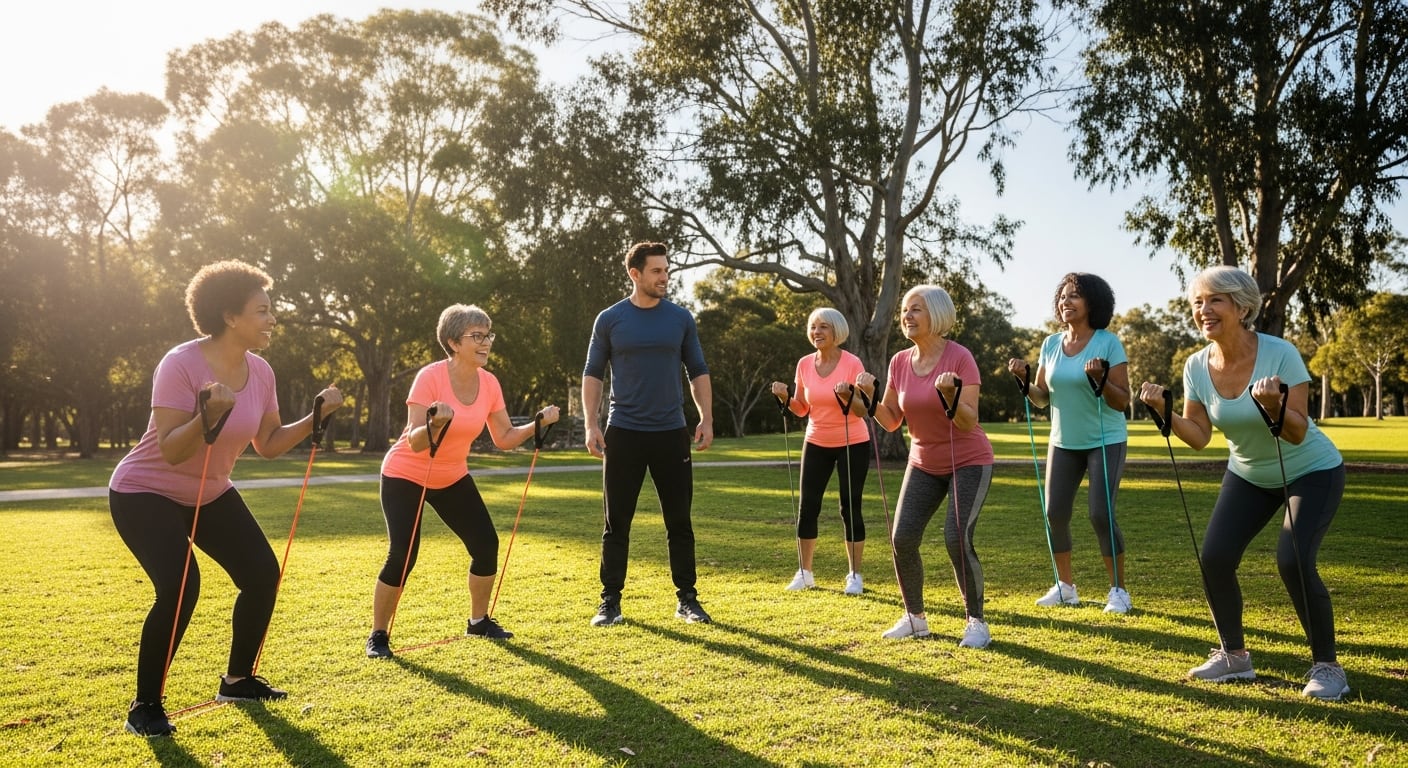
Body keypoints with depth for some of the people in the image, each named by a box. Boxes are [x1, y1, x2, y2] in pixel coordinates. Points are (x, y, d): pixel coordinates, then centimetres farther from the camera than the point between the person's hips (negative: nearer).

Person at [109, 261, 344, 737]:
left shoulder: (260, 372, -6)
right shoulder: (181, 364, -26)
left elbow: (269, 445, 2)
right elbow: (170, 451, -29)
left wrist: (317, 415, -9)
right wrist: (208, 414, -44)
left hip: (211, 494, 7)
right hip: (145, 492, -7)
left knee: (263, 574, 2)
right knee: (180, 587, -24)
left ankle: (238, 680, 22)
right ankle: (144, 706, -5)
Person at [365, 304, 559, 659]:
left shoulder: (489, 384, -8)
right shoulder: (430, 377, -25)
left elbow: (504, 438, -1)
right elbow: (415, 443, -28)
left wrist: (538, 423, -15)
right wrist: (436, 423, -47)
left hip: (452, 478, 6)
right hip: (405, 477, -6)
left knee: (486, 544, -1)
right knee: (402, 555, -15)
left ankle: (478, 621, 21)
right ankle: (378, 635, 6)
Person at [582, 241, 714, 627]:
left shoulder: (681, 318, 5)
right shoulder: (610, 319, 1)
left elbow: (698, 372, 10)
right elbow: (593, 374, 5)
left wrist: (706, 419, -1)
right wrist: (591, 425, -5)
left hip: (672, 433, 1)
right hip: (623, 433, -1)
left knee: (679, 521, 6)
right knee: (617, 522, 3)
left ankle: (687, 599, 16)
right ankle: (610, 601, 14)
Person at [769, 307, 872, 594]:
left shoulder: (852, 363, -14)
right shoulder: (804, 365, -2)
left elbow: (862, 411, -15)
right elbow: (802, 409, 7)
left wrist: (847, 396, -33)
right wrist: (785, 397, -12)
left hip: (853, 444, -4)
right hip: (816, 444, 4)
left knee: (850, 508, 0)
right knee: (807, 507, 3)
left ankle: (855, 575, 12)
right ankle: (804, 573, 15)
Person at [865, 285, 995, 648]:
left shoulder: (960, 357, -18)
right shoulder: (899, 362, -3)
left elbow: (969, 423, -21)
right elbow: (891, 422, 1)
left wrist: (950, 396, -38)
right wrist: (870, 396, -14)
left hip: (968, 462, -5)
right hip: (924, 464, 5)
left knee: (957, 538, -18)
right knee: (903, 539, -4)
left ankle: (976, 622, 2)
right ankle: (915, 618, 14)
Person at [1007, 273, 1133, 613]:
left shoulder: (1108, 342, -11)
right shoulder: (1051, 344, 3)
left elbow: (1123, 402, -12)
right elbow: (1042, 398, 7)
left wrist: (1100, 379, -28)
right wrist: (1023, 379, -10)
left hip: (1106, 442, -5)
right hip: (1063, 443, 5)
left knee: (1101, 515, -11)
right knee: (1055, 513, 3)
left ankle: (1118, 590, 6)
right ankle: (1065, 586, 19)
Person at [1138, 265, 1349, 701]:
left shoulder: (1280, 354, -27)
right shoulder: (1197, 366, -14)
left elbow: (1298, 433, -26)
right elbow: (1199, 437, -9)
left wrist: (1272, 404, -45)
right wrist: (1163, 410, -24)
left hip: (1312, 473, -5)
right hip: (1249, 476, 5)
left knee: (1293, 561, -21)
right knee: (1214, 557, -6)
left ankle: (1327, 666, 0)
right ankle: (1233, 655, 14)